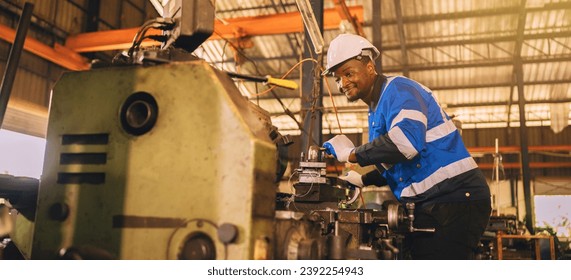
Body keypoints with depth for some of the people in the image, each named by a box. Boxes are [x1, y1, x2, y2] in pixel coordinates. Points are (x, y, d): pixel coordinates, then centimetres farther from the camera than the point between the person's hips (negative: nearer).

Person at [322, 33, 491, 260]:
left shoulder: (398, 89, -11)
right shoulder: (376, 113, 18)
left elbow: (405, 141, -31)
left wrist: (351, 154, -20)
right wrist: (362, 180, 18)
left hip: (455, 198, -10)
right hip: (429, 206, 10)